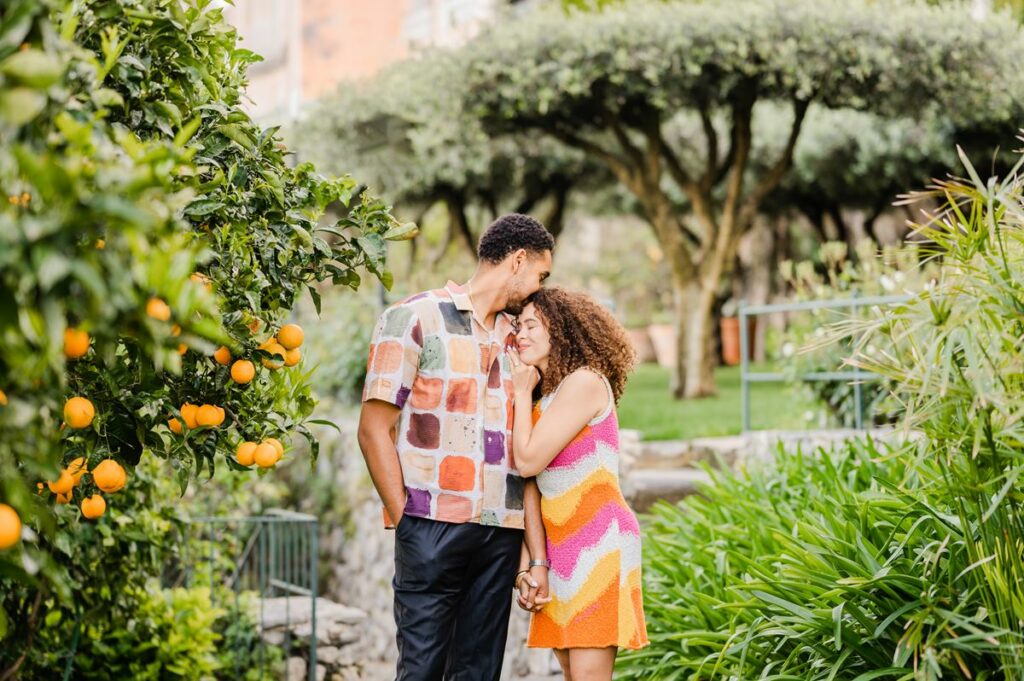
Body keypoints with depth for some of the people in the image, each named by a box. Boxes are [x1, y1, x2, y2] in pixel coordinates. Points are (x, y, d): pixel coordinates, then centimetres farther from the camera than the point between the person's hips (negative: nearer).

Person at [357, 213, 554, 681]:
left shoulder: (516, 336, 17)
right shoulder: (415, 318, 0)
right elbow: (374, 430, -4)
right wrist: (406, 519, -9)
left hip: (500, 533, 5)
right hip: (433, 527, -5)